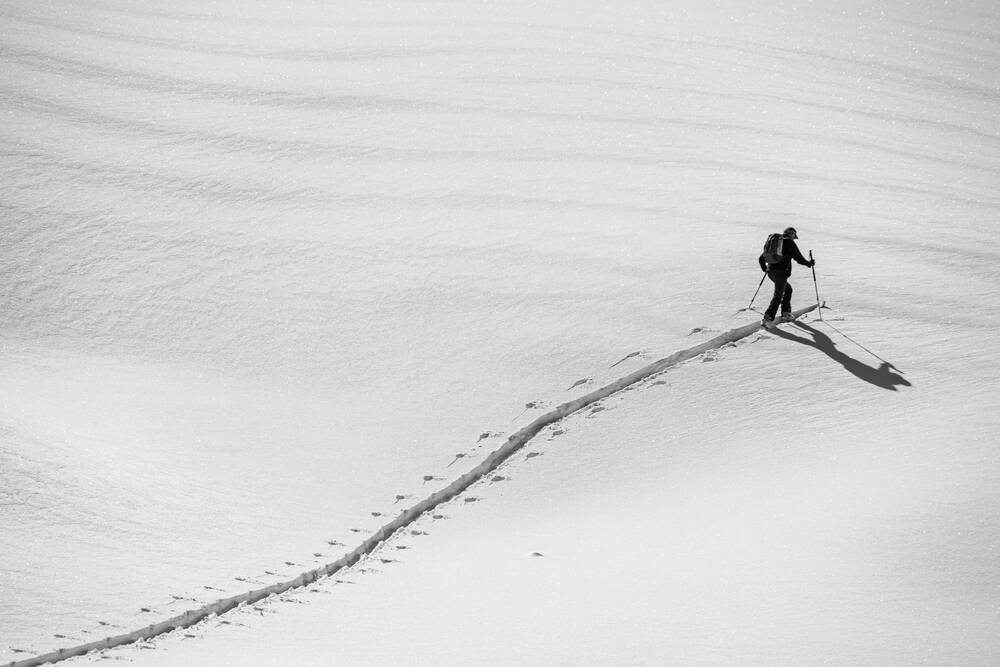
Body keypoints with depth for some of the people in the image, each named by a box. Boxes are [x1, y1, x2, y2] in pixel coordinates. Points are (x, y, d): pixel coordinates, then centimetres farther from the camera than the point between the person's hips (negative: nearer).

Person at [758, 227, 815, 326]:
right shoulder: (789, 243, -1)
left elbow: (761, 258, 23)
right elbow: (799, 258, -2)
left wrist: (764, 269, 38)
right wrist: (809, 263, 15)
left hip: (770, 272, 7)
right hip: (781, 272, -7)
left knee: (788, 289, 24)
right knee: (778, 295, -8)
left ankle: (786, 314, 20)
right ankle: (768, 317, -21)